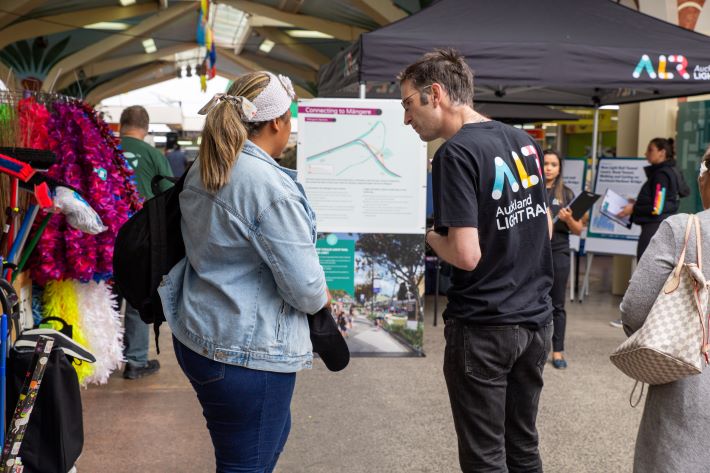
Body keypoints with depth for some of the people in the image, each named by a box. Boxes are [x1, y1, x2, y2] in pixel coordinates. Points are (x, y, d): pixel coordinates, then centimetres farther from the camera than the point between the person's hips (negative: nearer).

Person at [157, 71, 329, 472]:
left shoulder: (200, 172, 6)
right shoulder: (271, 186, -22)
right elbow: (304, 285, -22)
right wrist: (322, 298, 2)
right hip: (248, 351, -9)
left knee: (274, 430, 28)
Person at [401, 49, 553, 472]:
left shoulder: (456, 153, -17)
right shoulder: (525, 141, 7)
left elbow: (467, 256, -22)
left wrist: (428, 235, -4)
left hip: (484, 328, -8)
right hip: (536, 319, 8)